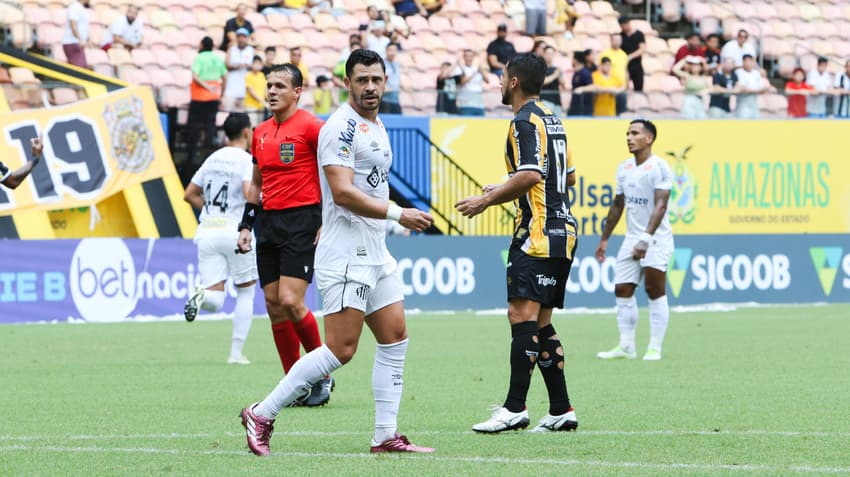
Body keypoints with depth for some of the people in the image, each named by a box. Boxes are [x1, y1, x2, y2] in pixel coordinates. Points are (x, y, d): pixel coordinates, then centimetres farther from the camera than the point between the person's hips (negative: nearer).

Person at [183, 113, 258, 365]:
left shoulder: (213, 158, 14)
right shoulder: (246, 160, -5)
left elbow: (190, 195, 18)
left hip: (207, 231, 4)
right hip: (235, 230, -4)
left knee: (215, 301, 1)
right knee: (246, 293, 14)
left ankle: (201, 294, -35)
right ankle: (236, 352, 9)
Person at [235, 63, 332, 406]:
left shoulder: (310, 127, -7)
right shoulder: (261, 133, 15)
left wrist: (327, 223, -14)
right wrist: (246, 225, 15)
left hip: (302, 220, -7)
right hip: (269, 222, 7)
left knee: (290, 301, -16)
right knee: (274, 305, 3)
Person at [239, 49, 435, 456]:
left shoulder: (376, 128, 17)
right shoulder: (342, 127, -13)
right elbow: (343, 193, -22)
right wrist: (399, 214, -21)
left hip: (376, 255, 10)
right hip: (346, 257, -10)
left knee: (395, 341, 6)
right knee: (340, 350, -11)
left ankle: (386, 435, 8)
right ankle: (262, 415, -4)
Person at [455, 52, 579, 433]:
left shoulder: (525, 122, -10)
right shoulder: (551, 120, 19)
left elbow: (530, 175, -22)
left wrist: (487, 200, -13)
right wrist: (506, 190, 29)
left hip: (538, 233, -10)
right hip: (562, 230, 10)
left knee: (522, 315, -15)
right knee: (540, 323, 11)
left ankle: (515, 408, -22)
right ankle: (561, 410, 9)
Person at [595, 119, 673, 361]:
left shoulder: (659, 167, -12)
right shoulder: (624, 168, 11)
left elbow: (660, 205, -21)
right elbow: (617, 205, 20)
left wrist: (646, 238, -30)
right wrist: (604, 239, 21)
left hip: (656, 239, -7)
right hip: (632, 238, 7)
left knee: (655, 291, -6)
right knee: (622, 289, 1)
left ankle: (655, 348, -2)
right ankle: (626, 346, 6)